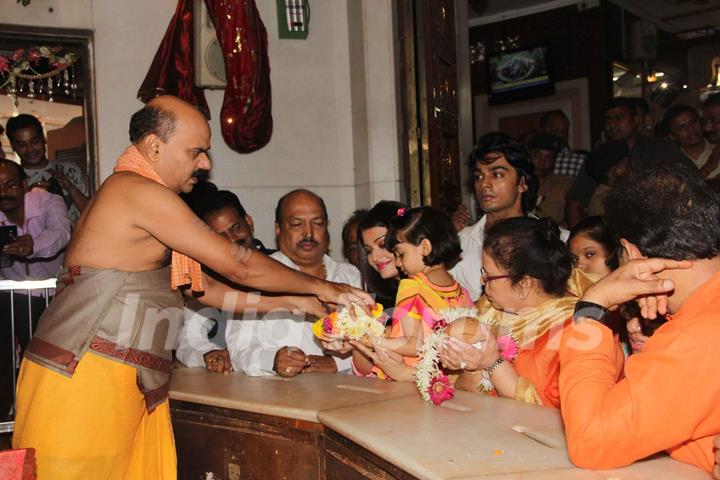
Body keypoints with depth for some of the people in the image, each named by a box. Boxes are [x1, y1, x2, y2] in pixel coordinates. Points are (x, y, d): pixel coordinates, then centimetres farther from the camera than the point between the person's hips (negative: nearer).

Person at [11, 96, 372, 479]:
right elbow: (237, 264, -10)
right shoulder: (140, 192, -12)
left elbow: (200, 287, 18)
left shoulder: (133, 197, 19)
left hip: (126, 382, 9)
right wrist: (317, 286, 1)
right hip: (83, 374, -9)